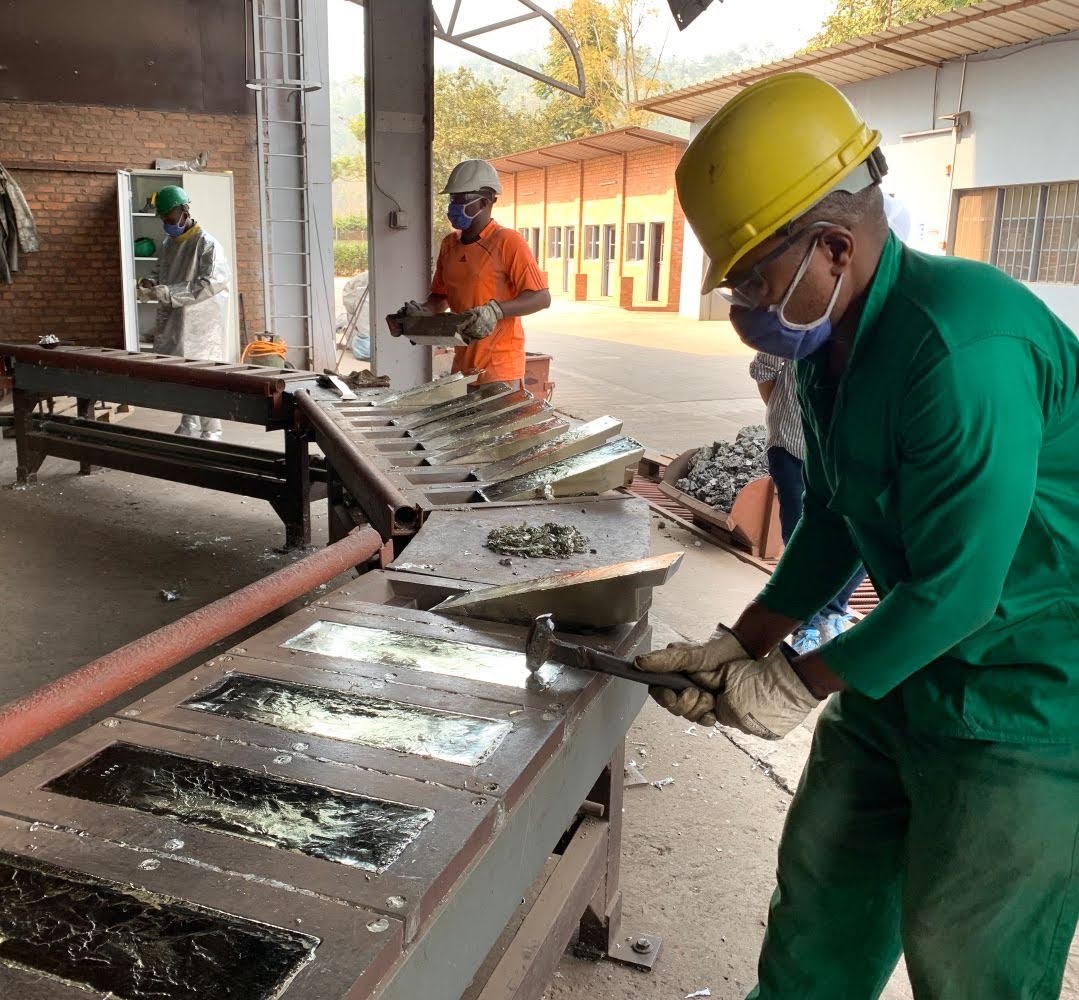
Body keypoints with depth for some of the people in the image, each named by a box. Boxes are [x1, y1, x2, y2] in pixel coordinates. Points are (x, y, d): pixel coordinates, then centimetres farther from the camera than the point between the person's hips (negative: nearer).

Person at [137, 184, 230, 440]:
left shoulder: (207, 244, -9)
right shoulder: (168, 244, 14)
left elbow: (211, 284, -19)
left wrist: (170, 293, -23)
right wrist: (151, 285, -2)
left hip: (199, 325, -7)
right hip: (173, 323, 7)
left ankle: (210, 434, 7)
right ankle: (188, 430, 20)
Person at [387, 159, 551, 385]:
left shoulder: (508, 242, -10)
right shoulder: (449, 244, 12)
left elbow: (541, 297, -13)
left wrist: (495, 311, -26)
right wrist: (421, 312, 1)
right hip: (462, 364, 7)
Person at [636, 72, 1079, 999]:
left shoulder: (964, 348, -29)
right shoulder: (831, 348, 1)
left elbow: (959, 588, -26)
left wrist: (799, 681, -14)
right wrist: (736, 649, 3)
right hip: (913, 667, 8)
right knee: (820, 884, 18)